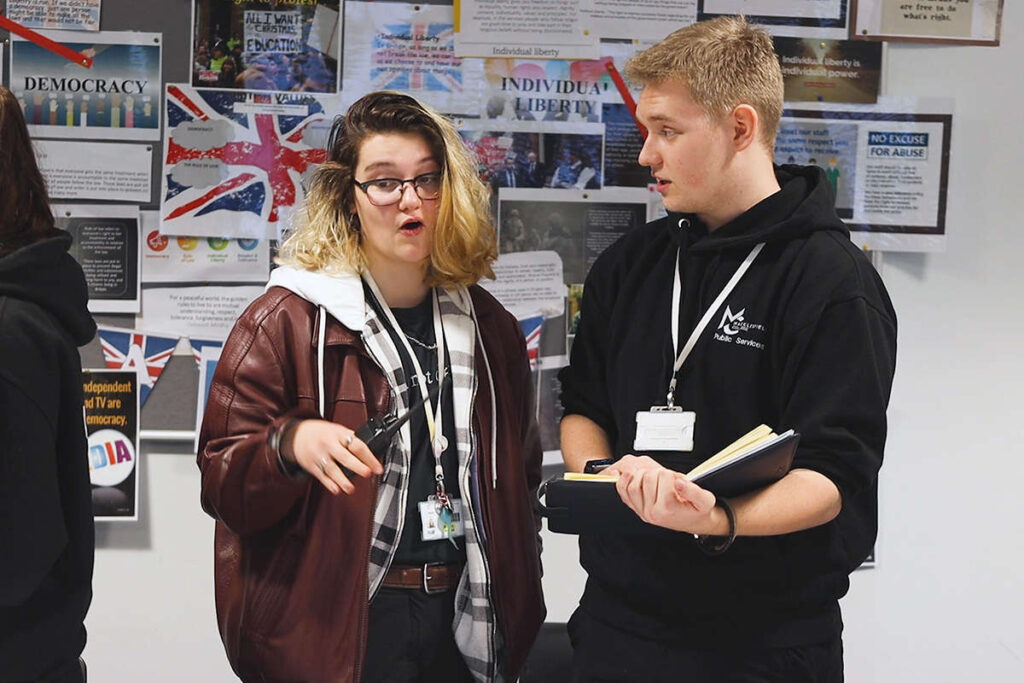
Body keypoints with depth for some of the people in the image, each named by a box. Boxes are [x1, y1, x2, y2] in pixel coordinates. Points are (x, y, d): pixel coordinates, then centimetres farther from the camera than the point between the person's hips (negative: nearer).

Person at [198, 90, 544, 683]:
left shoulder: (489, 327, 7)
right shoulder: (286, 321, -7)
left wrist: (518, 600, 13)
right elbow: (223, 485, -9)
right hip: (333, 629, -4)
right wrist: (290, 446, -28)